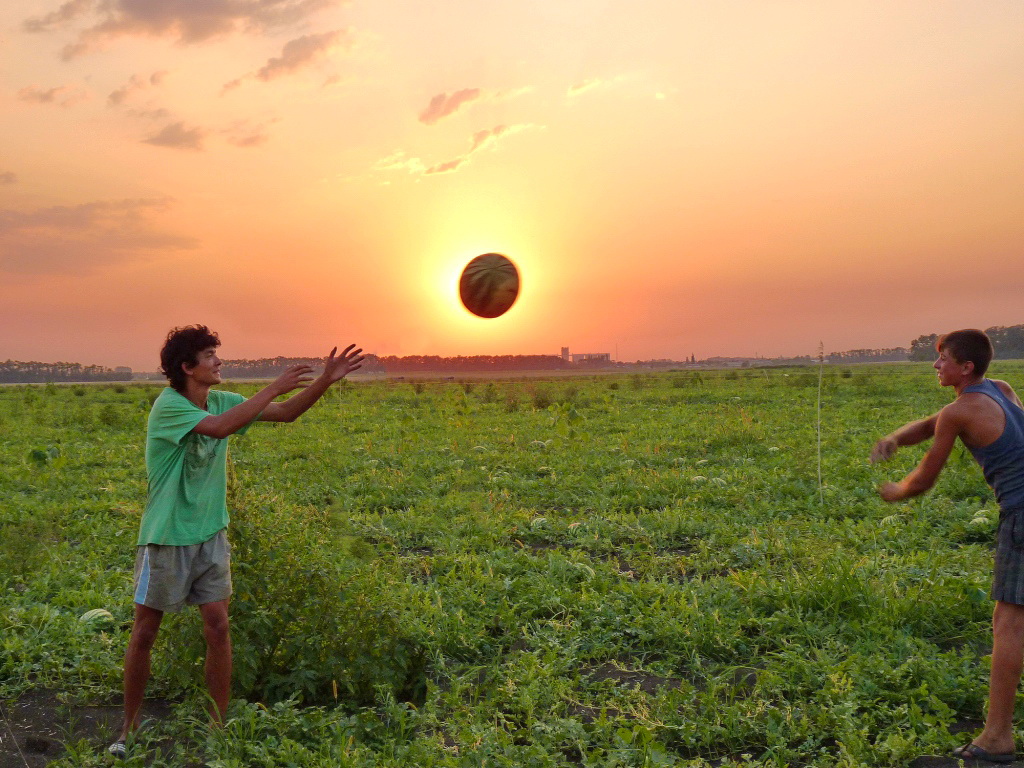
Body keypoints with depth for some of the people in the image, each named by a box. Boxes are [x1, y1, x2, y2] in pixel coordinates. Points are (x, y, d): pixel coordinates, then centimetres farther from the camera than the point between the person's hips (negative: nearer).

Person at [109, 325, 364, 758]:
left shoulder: (222, 400, 2)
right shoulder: (168, 405, -17)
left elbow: (286, 413, 4)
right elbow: (221, 428, -33)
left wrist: (327, 380, -8)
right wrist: (274, 387, -29)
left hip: (210, 534, 5)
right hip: (167, 537, -5)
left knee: (218, 628, 3)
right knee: (144, 632, 7)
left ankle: (219, 725, 15)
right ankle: (130, 728, 25)